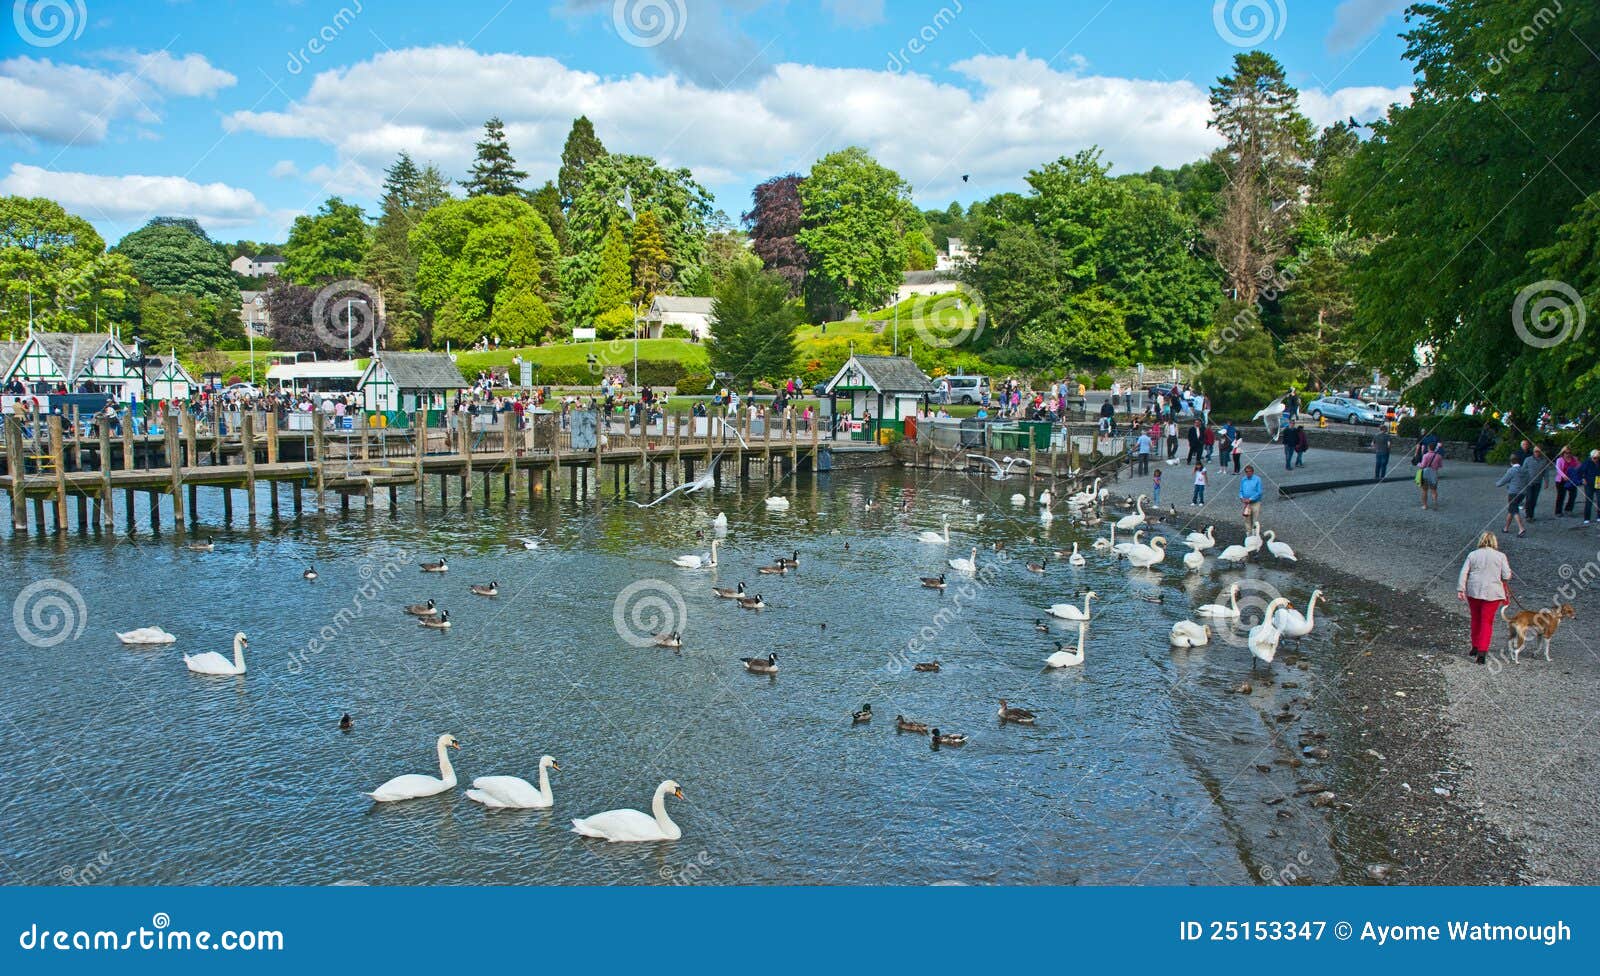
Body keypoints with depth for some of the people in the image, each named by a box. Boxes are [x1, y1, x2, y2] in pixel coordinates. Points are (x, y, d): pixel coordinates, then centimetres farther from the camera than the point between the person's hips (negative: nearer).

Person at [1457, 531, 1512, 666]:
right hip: (1492, 592, -2)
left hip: (1473, 591, 2)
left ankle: (1475, 647, 28)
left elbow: (1464, 573, -2)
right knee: (1487, 622, 1)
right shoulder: (1500, 556, -1)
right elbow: (1507, 576, -4)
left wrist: (1460, 590, -2)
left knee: (1476, 619, 17)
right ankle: (1482, 651, -8)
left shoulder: (1472, 555, 4)